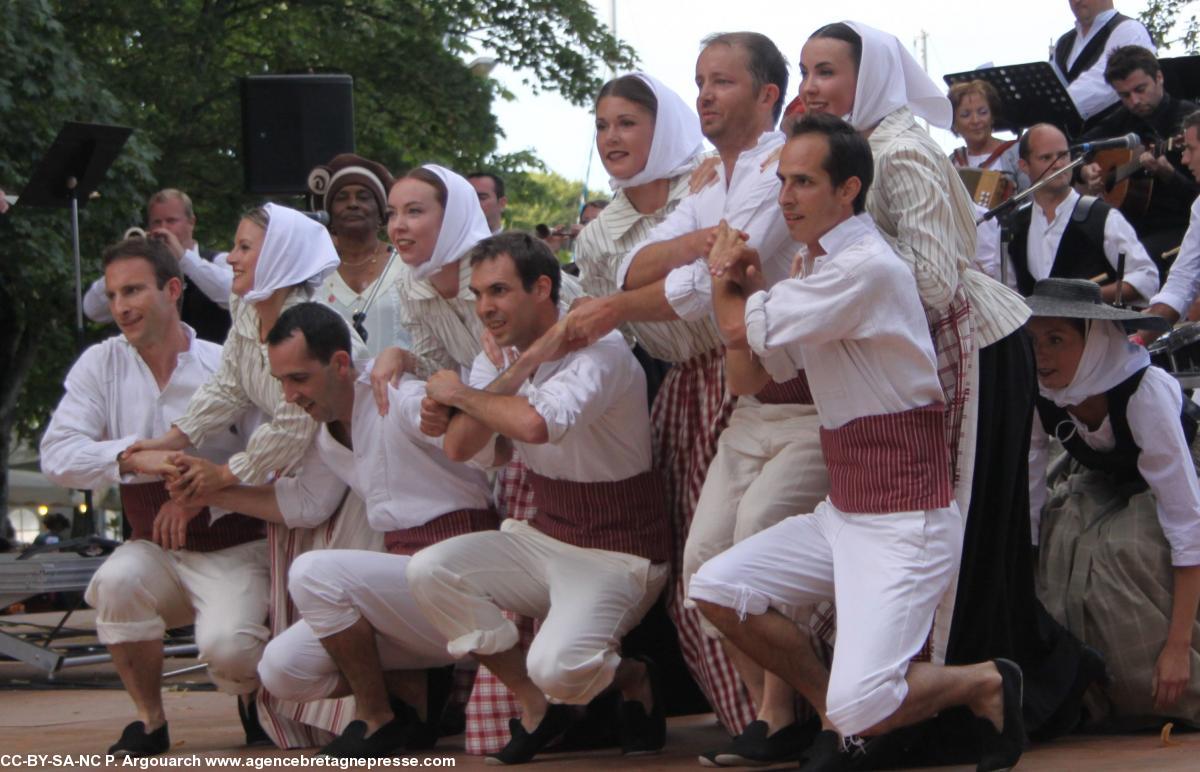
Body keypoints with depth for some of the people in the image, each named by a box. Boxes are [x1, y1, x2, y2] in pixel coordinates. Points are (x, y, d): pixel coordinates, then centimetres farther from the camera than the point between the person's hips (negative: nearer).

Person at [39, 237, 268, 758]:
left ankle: (253, 697, 11)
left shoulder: (226, 367, -8)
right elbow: (57, 456, -11)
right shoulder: (101, 365, 0)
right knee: (116, 580, -31)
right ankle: (149, 720, -7)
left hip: (234, 549, -3)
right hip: (155, 550, 3)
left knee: (228, 647, -29)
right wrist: (132, 456, -26)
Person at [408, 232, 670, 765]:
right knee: (429, 571, -14)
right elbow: (458, 447, -11)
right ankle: (534, 703, 2)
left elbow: (537, 424, -39)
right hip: (542, 538, 7)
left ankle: (634, 679, 8)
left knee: (557, 667, -30)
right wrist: (520, 368, -21)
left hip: (616, 555, -7)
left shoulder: (598, 351, -20)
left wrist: (459, 392, -20)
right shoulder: (499, 357, 3)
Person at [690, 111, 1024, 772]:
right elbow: (750, 367, 13)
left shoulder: (867, 268, -19)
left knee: (860, 708, -20)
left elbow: (744, 326, -17)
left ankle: (985, 683, 9)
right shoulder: (813, 267, 13)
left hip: (904, 521, -9)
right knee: (716, 589, -3)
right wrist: (741, 286, -4)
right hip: (841, 511, 9)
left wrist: (725, 281, 4)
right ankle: (833, 715, 13)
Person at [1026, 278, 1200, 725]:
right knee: (1062, 535, -26)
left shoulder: (1147, 392, -36)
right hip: (1103, 486, 5)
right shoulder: (1035, 396, -22)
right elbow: (1024, 506, -15)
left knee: (1127, 551, -33)